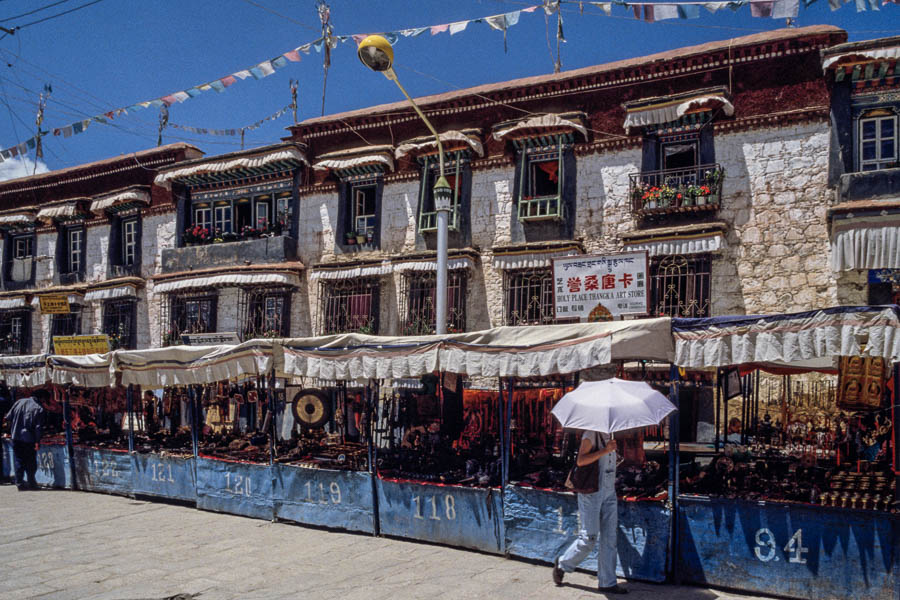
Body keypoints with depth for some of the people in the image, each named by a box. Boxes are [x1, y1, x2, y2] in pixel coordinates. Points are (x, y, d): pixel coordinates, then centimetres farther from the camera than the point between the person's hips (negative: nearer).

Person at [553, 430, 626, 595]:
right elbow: (581, 461, -23)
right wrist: (605, 450, -27)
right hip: (591, 492, -8)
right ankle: (562, 564, 20)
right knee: (589, 538, -3)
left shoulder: (607, 434, 12)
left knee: (609, 538, 5)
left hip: (608, 492, 8)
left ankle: (607, 582, 12)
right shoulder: (591, 433, -12)